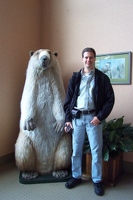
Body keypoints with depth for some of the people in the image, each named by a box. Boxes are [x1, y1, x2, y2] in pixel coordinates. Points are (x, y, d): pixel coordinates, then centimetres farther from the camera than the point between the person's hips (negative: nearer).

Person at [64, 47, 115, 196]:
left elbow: (110, 99, -3)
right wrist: (67, 119, 1)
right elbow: (68, 99, 7)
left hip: (93, 117, -2)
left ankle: (97, 181, 22)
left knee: (96, 151, 5)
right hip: (77, 117, 3)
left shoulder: (102, 78, -1)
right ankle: (76, 176, 30)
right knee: (76, 150, 12)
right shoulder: (75, 77, 6)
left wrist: (100, 116, -12)